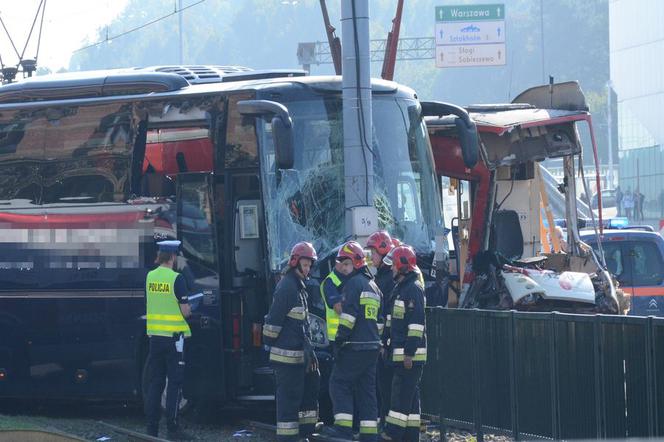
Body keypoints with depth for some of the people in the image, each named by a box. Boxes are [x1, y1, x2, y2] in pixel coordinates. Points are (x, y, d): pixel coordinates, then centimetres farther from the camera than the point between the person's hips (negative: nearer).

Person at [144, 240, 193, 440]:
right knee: (174, 382, 0)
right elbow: (185, 311, -13)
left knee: (154, 382, 10)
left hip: (154, 334, 5)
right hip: (173, 335, -5)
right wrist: (189, 309, 10)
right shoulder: (176, 279, -13)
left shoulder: (150, 277, 5)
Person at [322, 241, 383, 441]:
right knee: (367, 388, 9)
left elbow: (349, 314, -17)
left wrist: (341, 338, -17)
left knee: (339, 381, -5)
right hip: (372, 346, 8)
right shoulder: (373, 286, 21)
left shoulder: (354, 283, -8)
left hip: (355, 347, -8)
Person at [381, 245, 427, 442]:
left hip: (411, 354, -10)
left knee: (402, 393, -11)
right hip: (400, 352, 10)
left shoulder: (414, 289, -13)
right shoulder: (400, 288, 19)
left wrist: (410, 352, -22)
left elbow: (416, 323, -19)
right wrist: (390, 347, 25)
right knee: (410, 395, 11)